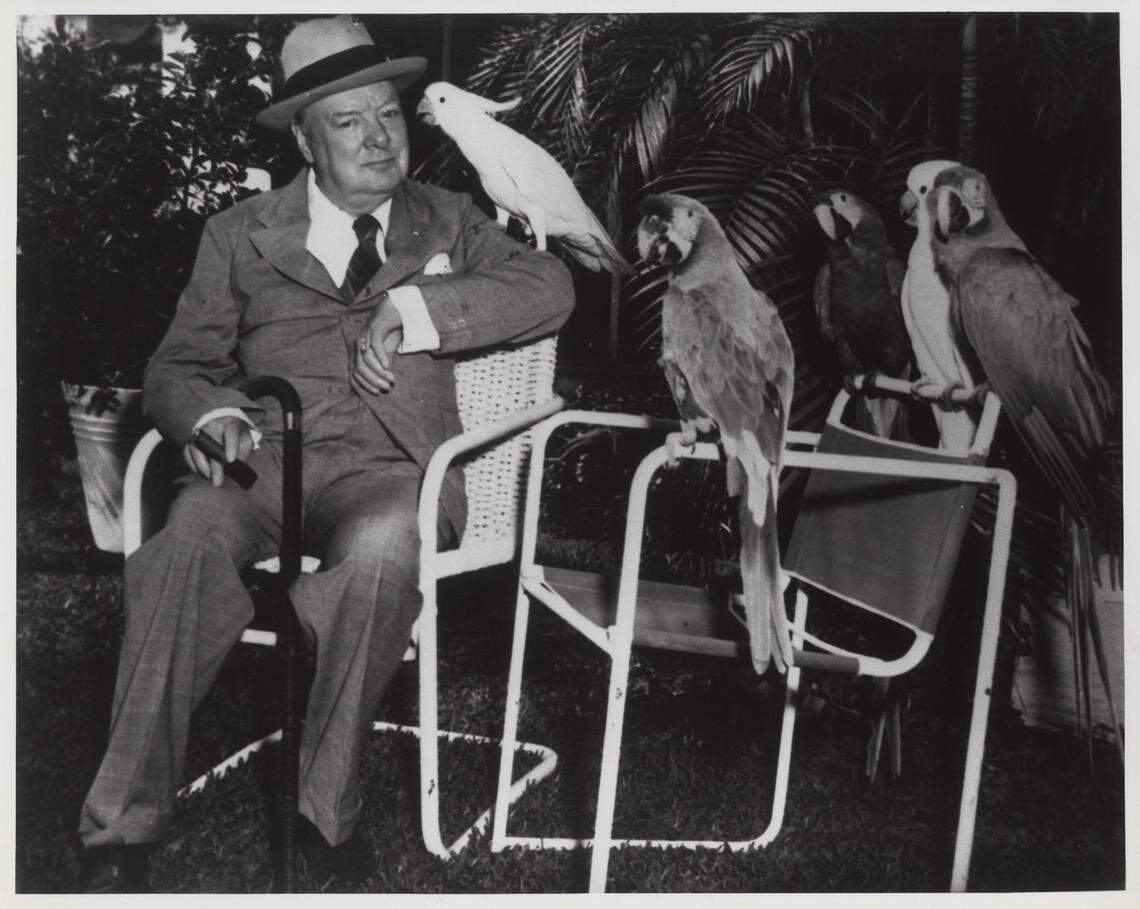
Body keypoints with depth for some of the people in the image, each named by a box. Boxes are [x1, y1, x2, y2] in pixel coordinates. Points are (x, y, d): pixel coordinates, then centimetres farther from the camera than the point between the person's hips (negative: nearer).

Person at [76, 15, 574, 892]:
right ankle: (122, 831, -23)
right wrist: (212, 415, -10)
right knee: (186, 547, -33)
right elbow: (179, 367, 15)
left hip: (390, 465, -1)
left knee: (380, 551, -37)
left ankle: (322, 808, -20)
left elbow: (550, 286, 3)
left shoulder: (445, 220, 19)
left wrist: (415, 308, -9)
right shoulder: (239, 234, 19)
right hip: (263, 455, 1)